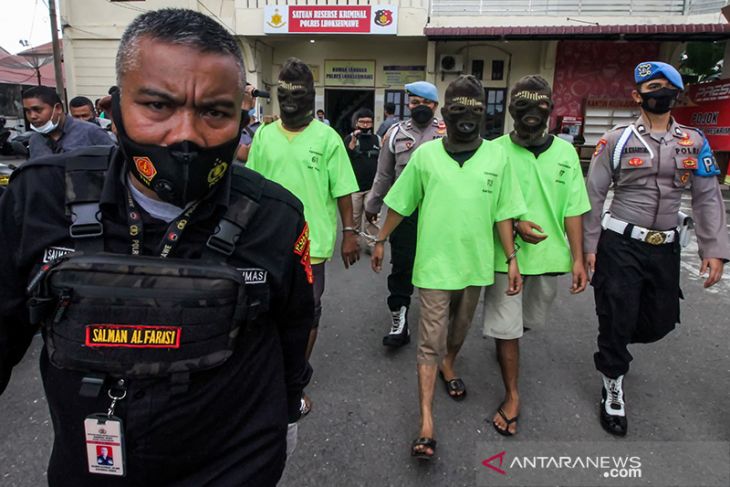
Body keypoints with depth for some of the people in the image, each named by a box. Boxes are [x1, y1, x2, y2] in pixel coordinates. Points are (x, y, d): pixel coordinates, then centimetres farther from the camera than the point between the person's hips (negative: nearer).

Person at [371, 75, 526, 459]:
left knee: (459, 329, 23)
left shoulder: (497, 157, -2)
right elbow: (400, 204, 2)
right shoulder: (425, 154, -6)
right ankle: (426, 421, 7)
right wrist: (381, 240, 6)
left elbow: (502, 213, 2)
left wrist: (511, 258, 1)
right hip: (434, 264, -2)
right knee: (430, 341, 0)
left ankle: (448, 366, 53)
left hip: (476, 263, 3)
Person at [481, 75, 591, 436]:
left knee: (528, 319, 19)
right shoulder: (495, 151, -8)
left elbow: (573, 210, 3)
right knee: (506, 327, 2)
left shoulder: (565, 152, 1)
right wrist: (516, 224, -19)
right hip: (507, 255, -3)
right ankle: (512, 396, 19)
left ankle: (506, 342, 51)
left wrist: (578, 258, 0)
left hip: (550, 256, 3)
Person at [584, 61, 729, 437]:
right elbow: (593, 196, -3)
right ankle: (613, 389, 22)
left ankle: (612, 343, 43)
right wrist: (587, 247, -6)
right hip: (620, 245, -4)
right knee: (617, 319, 1)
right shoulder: (616, 140, -5)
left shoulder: (694, 143, 5)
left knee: (661, 321, 11)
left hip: (665, 248, 4)